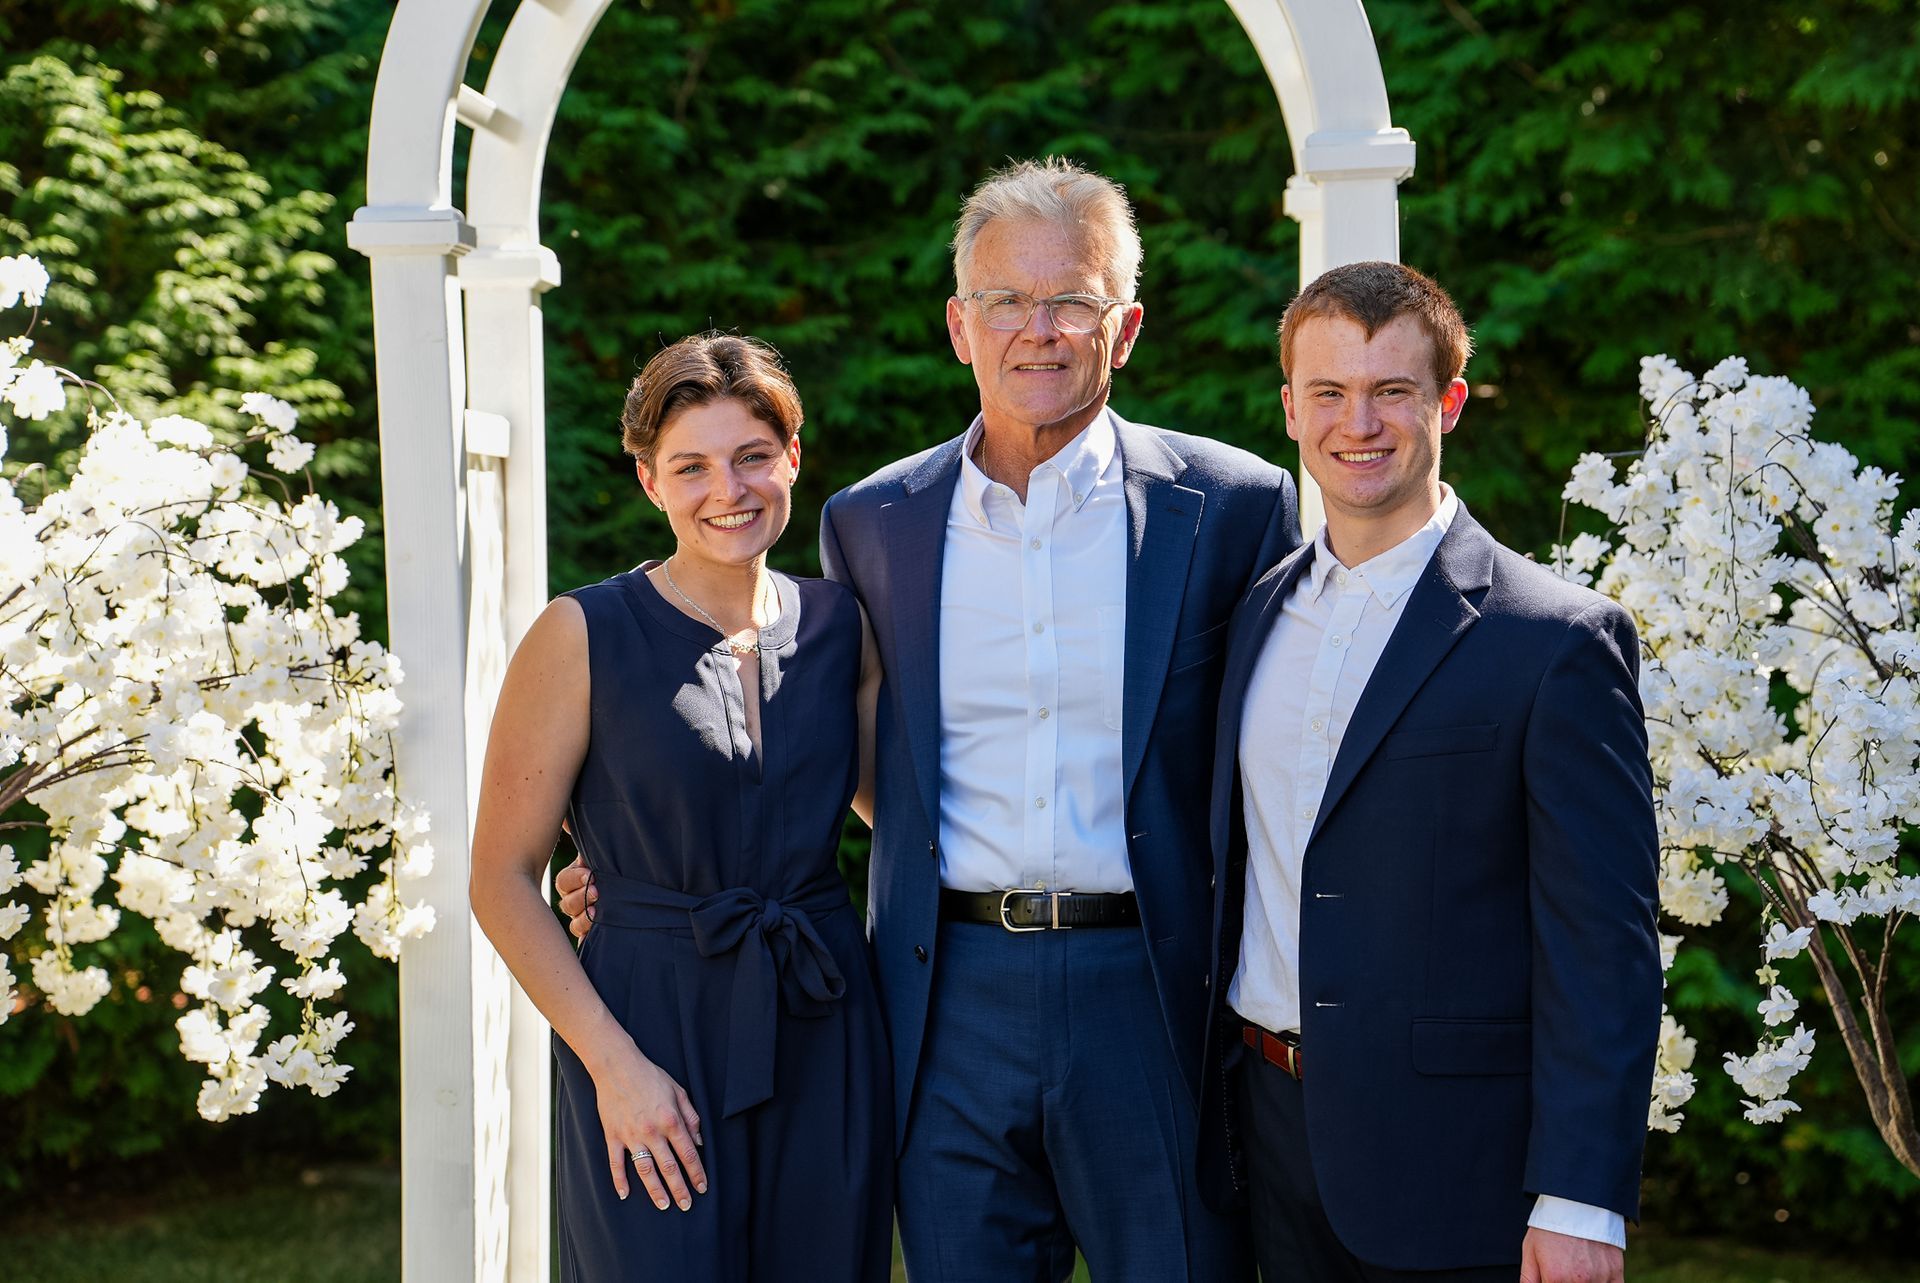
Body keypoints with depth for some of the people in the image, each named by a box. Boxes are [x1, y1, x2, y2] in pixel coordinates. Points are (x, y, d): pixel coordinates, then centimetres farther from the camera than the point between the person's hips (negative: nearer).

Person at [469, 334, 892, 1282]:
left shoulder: (839, 625, 5)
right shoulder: (583, 638, -7)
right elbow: (502, 879, -6)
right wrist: (614, 1062, -13)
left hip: (825, 1034, 4)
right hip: (651, 1032, -4)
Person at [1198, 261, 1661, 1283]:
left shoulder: (1558, 640, -11)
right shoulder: (1260, 613, 9)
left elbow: (1604, 948, -13)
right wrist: (1220, 1099, 12)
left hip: (1452, 1164, -6)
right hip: (1273, 1126, 6)